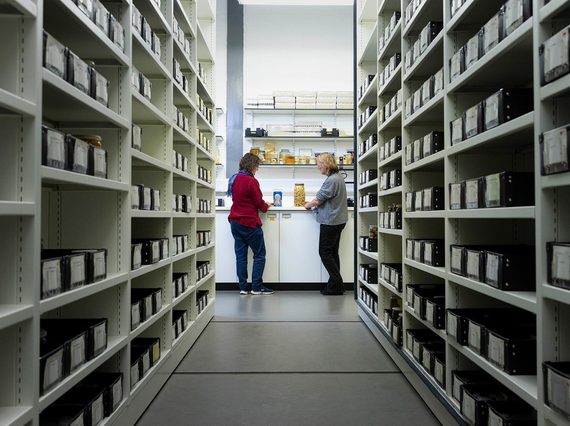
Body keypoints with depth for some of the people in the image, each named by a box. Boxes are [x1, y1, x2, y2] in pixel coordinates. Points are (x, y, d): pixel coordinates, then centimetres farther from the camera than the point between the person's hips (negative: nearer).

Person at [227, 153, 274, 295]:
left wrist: (262, 204, 18)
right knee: (259, 255, 4)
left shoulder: (234, 179, 10)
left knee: (240, 255, 9)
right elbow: (259, 203, -12)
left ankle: (243, 287, 12)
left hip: (235, 222, 8)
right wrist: (266, 206, 9)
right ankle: (256, 287, 6)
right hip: (249, 223, -8)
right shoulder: (251, 181, -15)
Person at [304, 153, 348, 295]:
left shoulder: (332, 180, -21)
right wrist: (313, 203, 10)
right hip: (338, 220, 10)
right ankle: (336, 284, 20)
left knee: (325, 253, 0)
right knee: (332, 252, 15)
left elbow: (318, 200, -17)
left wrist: (308, 205, 2)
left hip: (331, 221, -10)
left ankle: (337, 285, 3)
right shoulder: (338, 177, 11)